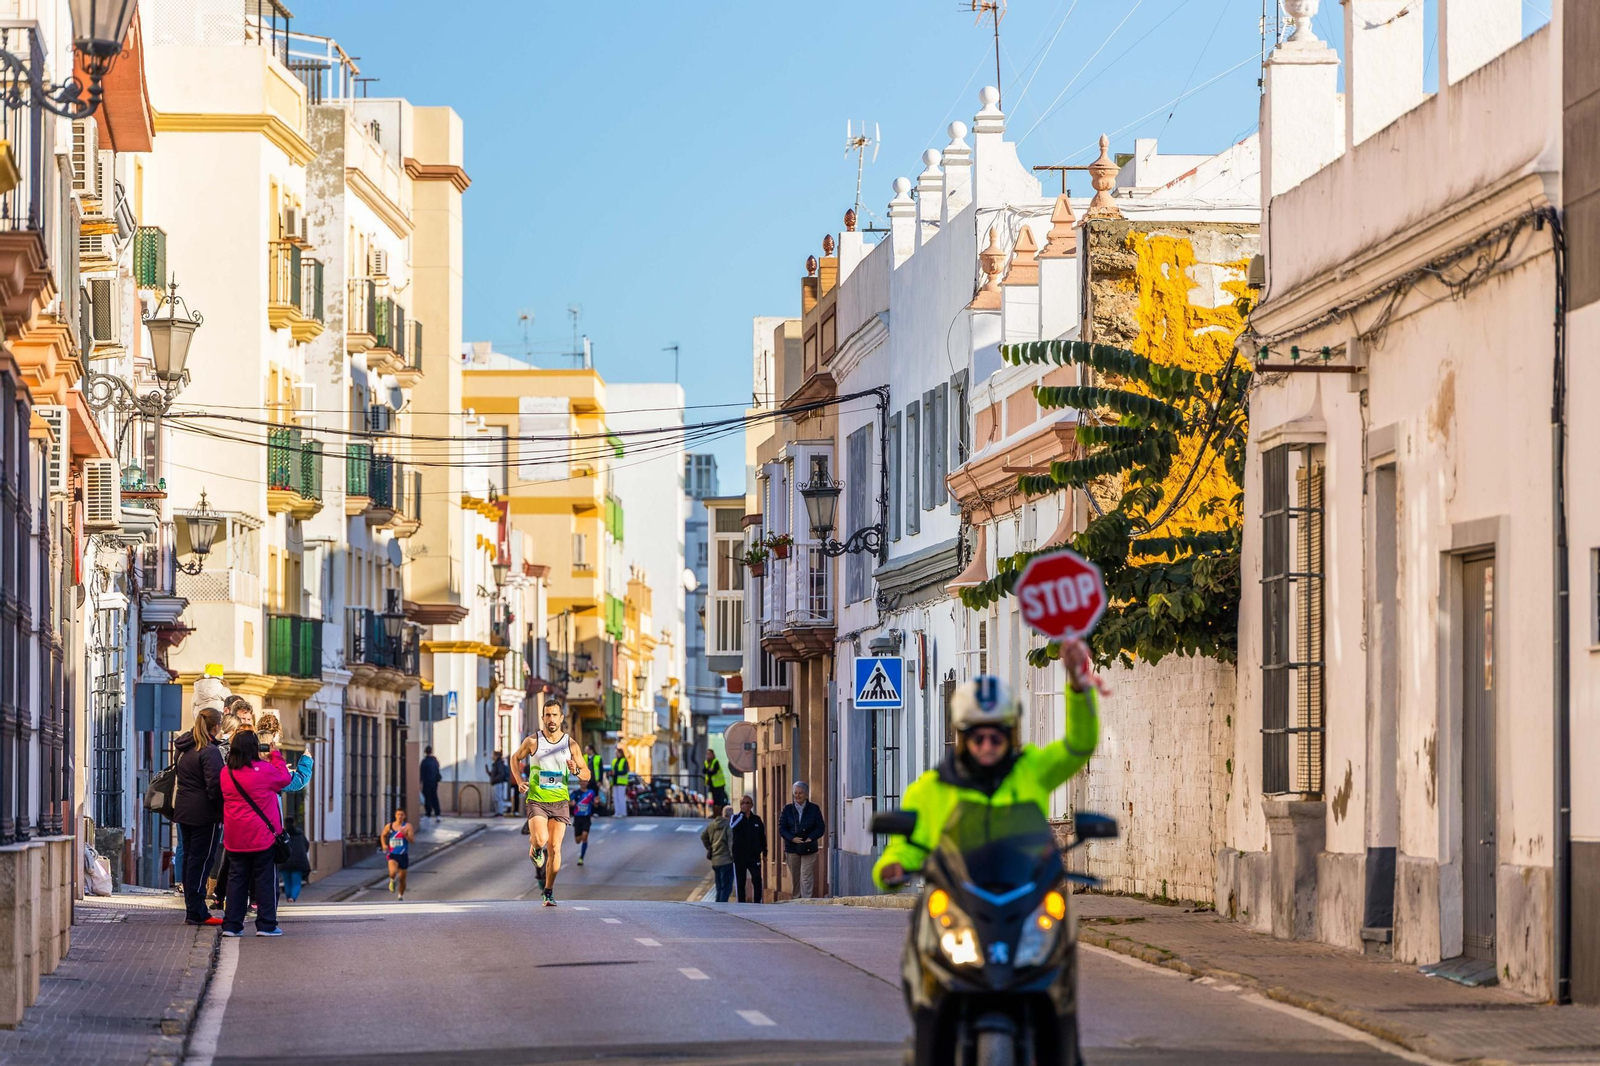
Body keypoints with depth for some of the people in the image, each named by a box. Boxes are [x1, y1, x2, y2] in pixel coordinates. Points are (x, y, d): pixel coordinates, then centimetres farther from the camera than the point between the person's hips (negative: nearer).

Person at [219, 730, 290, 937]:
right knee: (265, 879, 5)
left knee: (236, 878, 10)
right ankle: (266, 925, 5)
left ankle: (231, 924, 8)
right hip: (262, 835, -4)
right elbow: (285, 778, 4)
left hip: (235, 838, 4)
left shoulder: (226, 773, 1)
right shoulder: (264, 769, -12)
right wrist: (276, 756, 17)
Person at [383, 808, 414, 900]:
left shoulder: (407, 826, -6)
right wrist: (384, 845, 1)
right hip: (392, 854, 0)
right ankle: (392, 880, 8)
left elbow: (412, 840, -14)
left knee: (402, 878, 10)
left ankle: (401, 896, 34)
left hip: (403, 855, 0)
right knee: (393, 872, -28)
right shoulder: (389, 826, 1)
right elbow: (383, 836, 19)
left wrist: (405, 834, -31)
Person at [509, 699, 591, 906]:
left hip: (560, 801, 1)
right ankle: (535, 848, 14)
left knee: (554, 848, -3)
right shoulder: (533, 741, -1)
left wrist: (576, 771, -15)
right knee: (541, 840, -24)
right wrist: (519, 781, 1)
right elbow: (515, 758, 17)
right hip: (536, 800, -1)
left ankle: (549, 891, 11)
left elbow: (587, 774, 8)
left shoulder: (570, 745, 2)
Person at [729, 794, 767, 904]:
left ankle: (758, 902, -3)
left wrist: (764, 853, 11)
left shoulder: (756, 819, 7)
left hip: (754, 855, 1)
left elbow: (762, 837, 13)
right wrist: (742, 814, -20)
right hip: (739, 856, -1)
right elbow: (732, 827, -22)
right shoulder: (735, 818, 2)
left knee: (757, 880, -10)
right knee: (740, 882, 3)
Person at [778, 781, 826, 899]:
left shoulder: (813, 809, 3)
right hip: (792, 848, 2)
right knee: (795, 878, 7)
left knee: (806, 877, -8)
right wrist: (792, 838, -15)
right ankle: (797, 900, 15)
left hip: (809, 848, -2)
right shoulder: (788, 809, 6)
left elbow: (821, 828, 2)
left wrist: (810, 838, -14)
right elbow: (782, 828, 2)